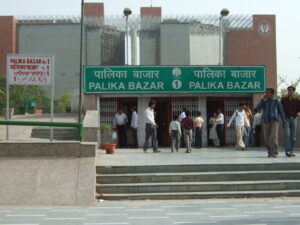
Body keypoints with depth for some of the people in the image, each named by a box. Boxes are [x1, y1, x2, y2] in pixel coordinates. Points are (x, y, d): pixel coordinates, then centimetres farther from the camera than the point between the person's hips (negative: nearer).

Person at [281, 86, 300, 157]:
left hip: (294, 119, 2)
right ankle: (287, 151, -17)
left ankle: (291, 152, 13)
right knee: (287, 135, -15)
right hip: (286, 119, -2)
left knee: (293, 136, 4)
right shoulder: (283, 100, 1)